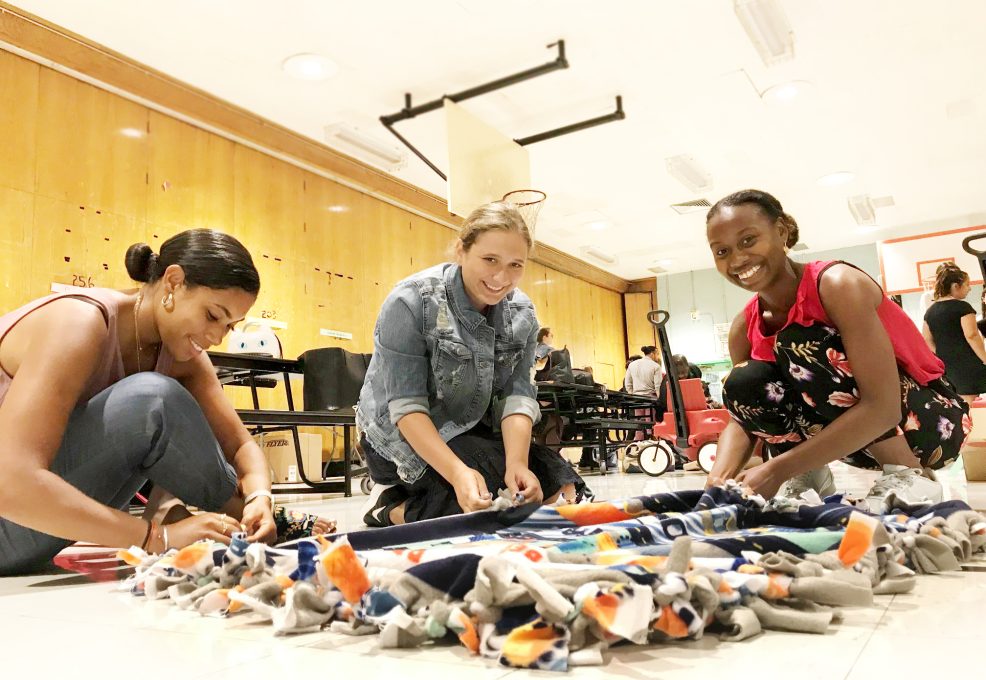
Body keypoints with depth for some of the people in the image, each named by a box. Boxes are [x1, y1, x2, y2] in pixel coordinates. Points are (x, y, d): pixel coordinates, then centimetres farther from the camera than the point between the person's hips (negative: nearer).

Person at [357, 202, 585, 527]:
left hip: (475, 432, 7)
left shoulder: (521, 314, -4)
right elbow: (407, 405, -26)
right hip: (404, 437, -6)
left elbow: (516, 394, -11)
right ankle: (391, 506, -1)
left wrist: (518, 462, -30)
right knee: (497, 499, -26)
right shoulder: (411, 303, -21)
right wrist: (458, 472, -40)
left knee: (557, 483, -7)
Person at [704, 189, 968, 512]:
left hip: (932, 417, -5)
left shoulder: (838, 285, -26)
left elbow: (882, 409, -33)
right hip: (853, 435, 5)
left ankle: (908, 475, -15)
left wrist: (777, 470, -37)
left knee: (800, 343, -28)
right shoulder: (744, 327, -5)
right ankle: (809, 477, 4)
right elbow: (741, 416, -6)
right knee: (743, 384, -19)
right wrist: (719, 478, -29)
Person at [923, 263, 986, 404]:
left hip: (946, 365, 6)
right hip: (968, 363, -6)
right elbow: (972, 335, -17)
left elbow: (927, 340, 10)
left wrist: (944, 357, 15)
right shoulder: (962, 306, -10)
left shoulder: (930, 310, 9)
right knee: (967, 403, -3)